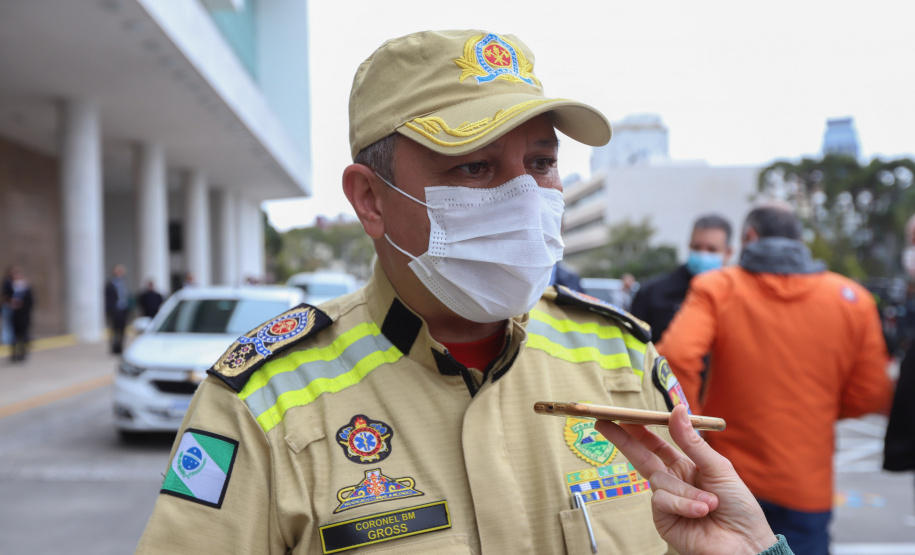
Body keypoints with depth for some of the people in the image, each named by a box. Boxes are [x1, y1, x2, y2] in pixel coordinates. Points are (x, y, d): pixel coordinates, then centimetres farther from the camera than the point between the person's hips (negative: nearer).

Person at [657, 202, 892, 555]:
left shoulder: (717, 287, -7)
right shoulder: (852, 299, 0)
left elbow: (676, 357, -23)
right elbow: (870, 395, 3)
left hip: (726, 482, -1)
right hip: (807, 488, 1)